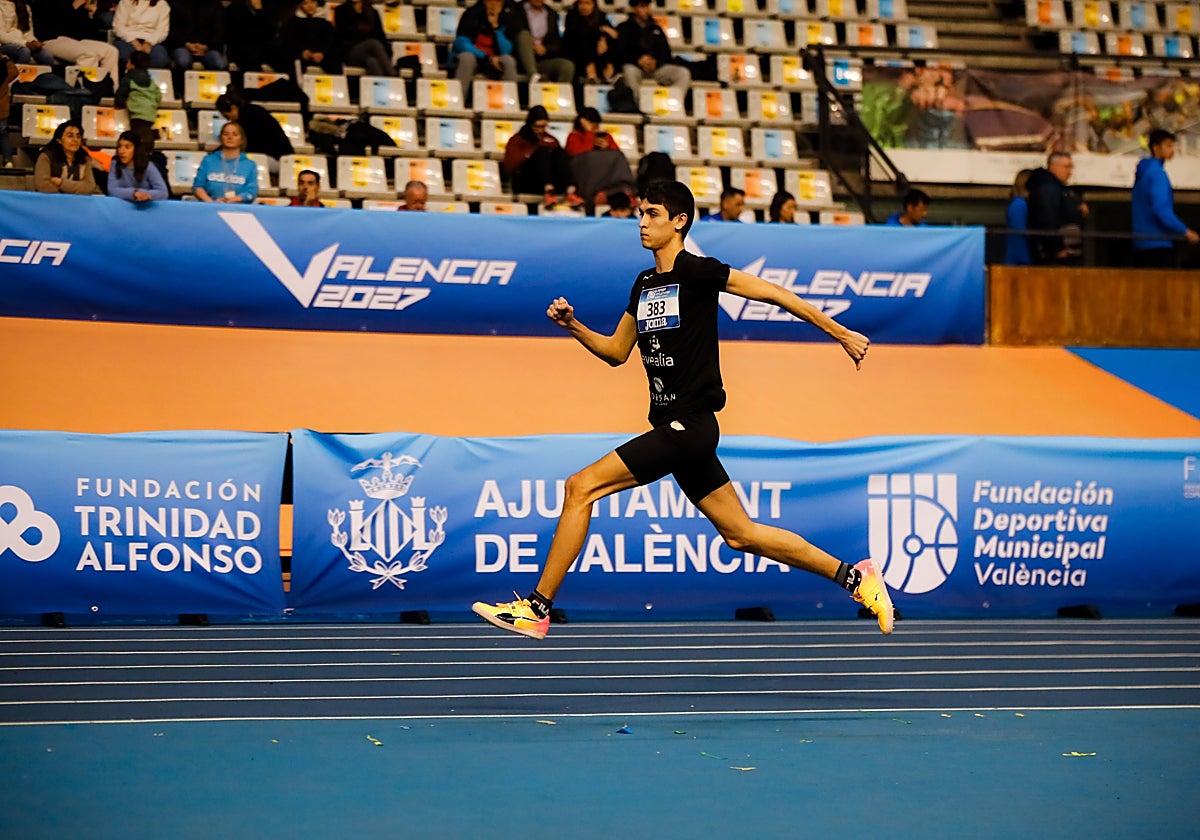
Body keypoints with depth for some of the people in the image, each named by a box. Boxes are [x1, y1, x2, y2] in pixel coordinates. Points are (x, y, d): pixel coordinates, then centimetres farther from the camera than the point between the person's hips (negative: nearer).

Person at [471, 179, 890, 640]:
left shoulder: (697, 271, -9)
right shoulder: (644, 283, 16)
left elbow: (775, 294, -7)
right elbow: (616, 351, 24)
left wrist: (842, 333, -6)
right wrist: (573, 325, 6)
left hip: (688, 425, -9)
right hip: (676, 427, 9)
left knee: (581, 486, -13)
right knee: (739, 534, 12)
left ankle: (536, 609, -7)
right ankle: (855, 577, 20)